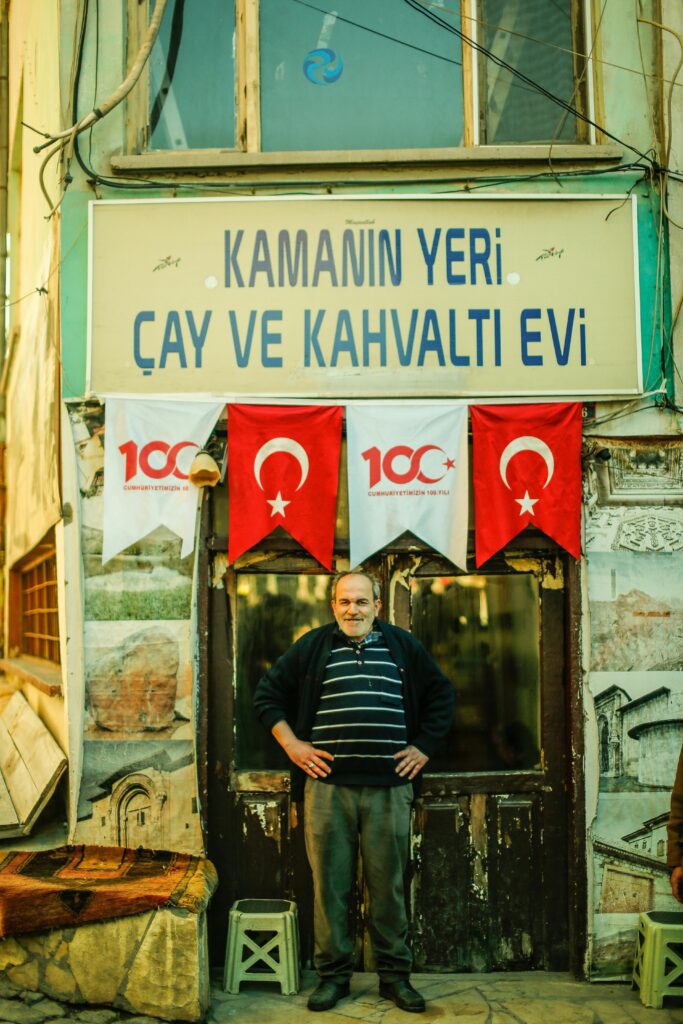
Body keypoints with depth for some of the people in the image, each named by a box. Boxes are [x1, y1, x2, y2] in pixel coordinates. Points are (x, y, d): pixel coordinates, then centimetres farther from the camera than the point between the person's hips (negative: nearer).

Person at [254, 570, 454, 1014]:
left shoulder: (404, 647, 9)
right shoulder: (312, 647, 5)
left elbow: (441, 695, 18)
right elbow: (268, 693, 10)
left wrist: (424, 746, 9)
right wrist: (291, 744, 3)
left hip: (389, 788, 1)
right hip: (327, 786, 0)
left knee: (389, 885, 7)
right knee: (330, 884, 5)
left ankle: (395, 975, 21)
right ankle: (333, 974, 19)